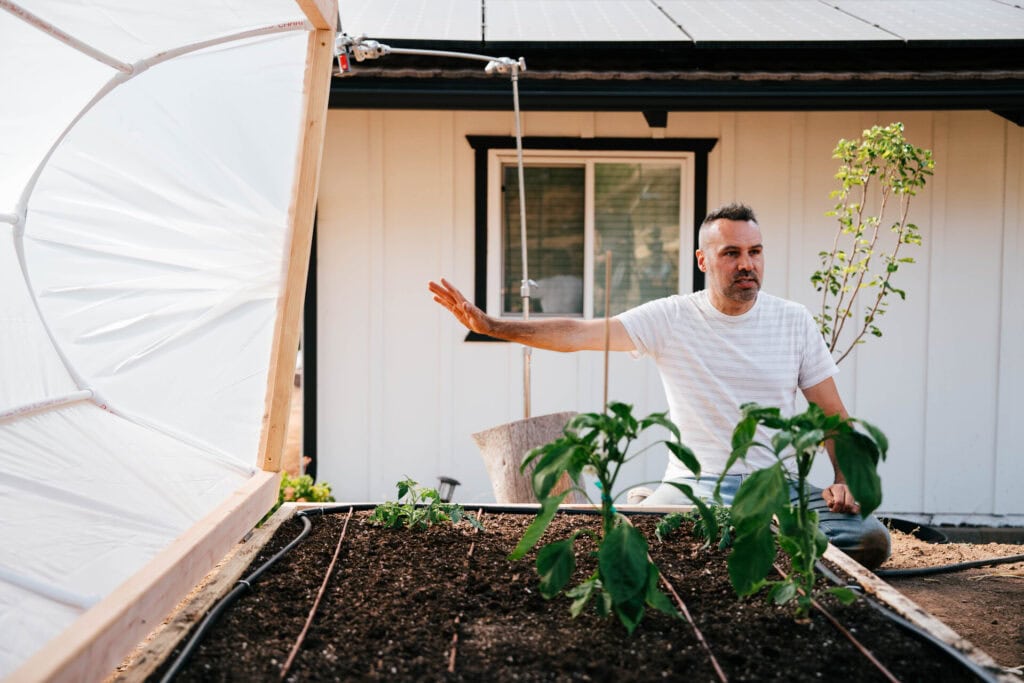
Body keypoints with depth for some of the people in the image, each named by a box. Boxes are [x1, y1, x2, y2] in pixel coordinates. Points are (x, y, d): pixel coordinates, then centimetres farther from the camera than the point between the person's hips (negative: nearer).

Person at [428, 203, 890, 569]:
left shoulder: (794, 321, 5)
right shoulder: (670, 318, -2)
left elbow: (834, 417, 9)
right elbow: (579, 334, -12)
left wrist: (846, 480, -7)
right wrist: (490, 325, -22)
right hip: (696, 485, -2)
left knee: (870, 540, -22)